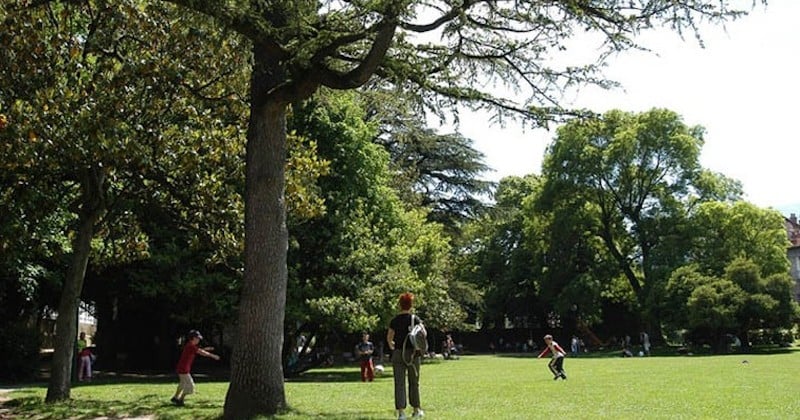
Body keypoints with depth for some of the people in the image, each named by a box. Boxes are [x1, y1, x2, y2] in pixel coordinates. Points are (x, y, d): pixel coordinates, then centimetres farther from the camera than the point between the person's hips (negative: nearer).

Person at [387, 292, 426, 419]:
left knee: (399, 383, 2)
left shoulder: (395, 320, 0)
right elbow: (424, 333, -12)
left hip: (398, 354, 0)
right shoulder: (415, 319, -2)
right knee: (414, 382, 15)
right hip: (413, 353, 0)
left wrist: (392, 346, 18)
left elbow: (389, 338, -3)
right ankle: (416, 410, 23)